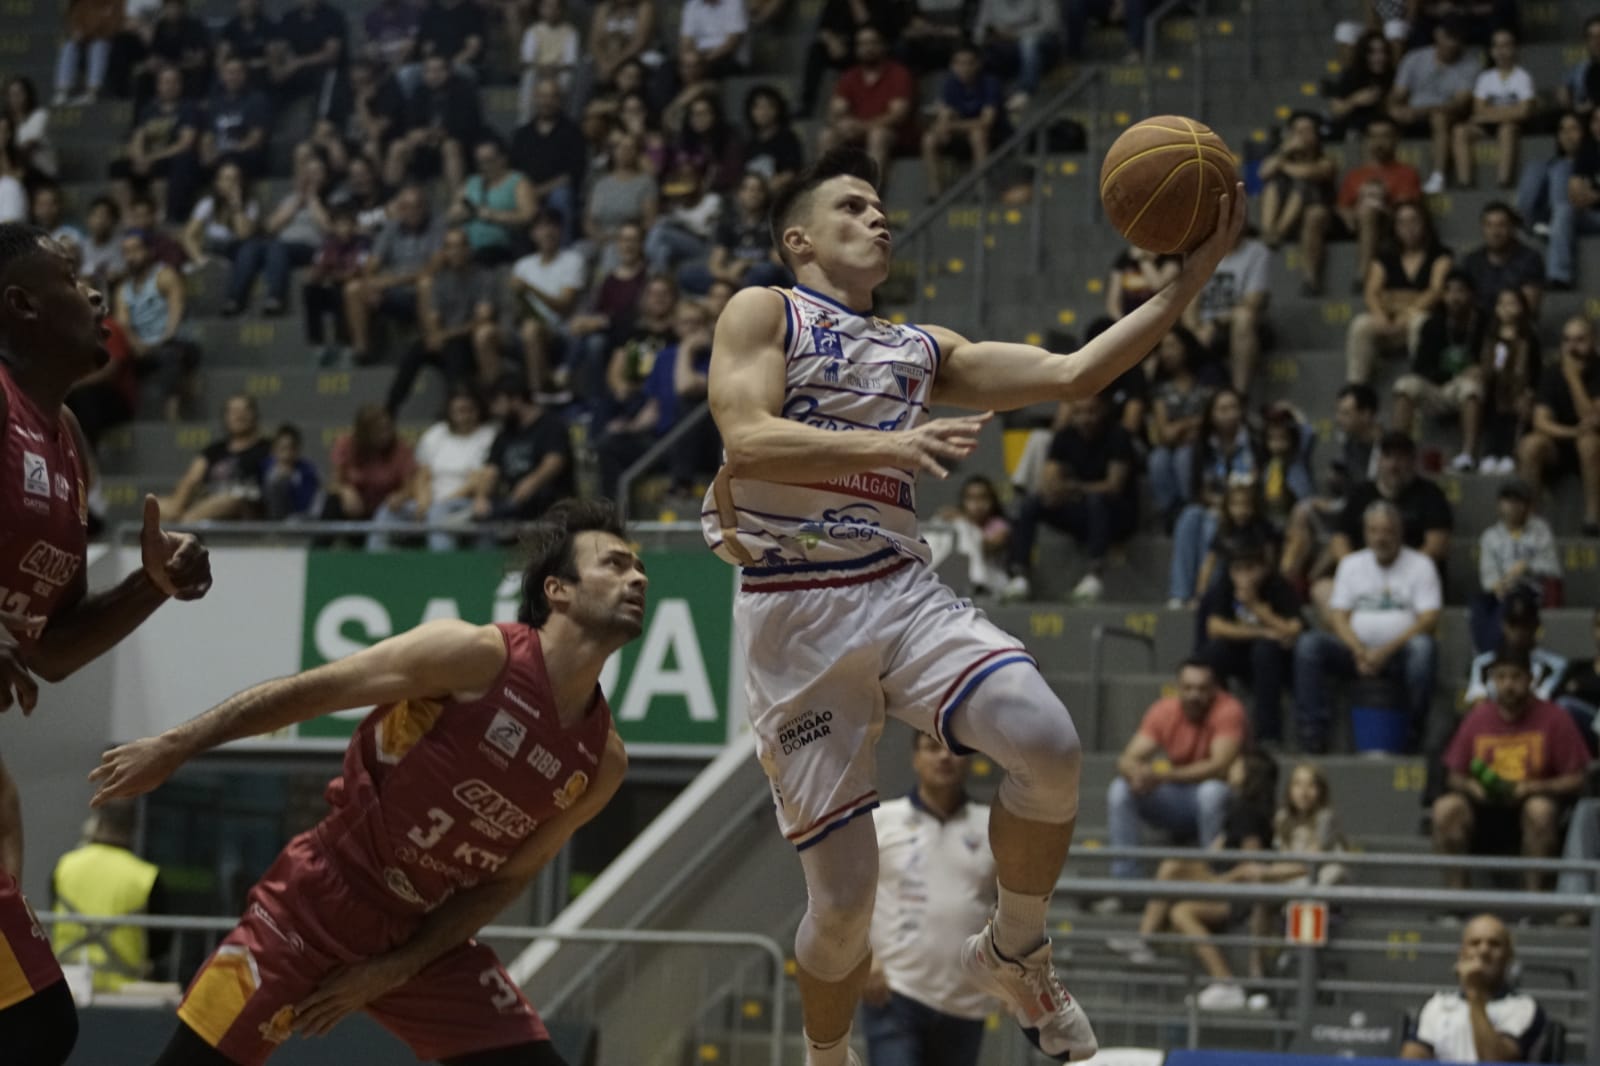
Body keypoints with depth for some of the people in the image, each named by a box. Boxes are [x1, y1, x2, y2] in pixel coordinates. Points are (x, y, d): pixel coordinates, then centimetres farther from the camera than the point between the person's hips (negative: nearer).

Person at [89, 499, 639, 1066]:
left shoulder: (603, 762, -2)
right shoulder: (478, 657, -18)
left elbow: (505, 879, 6)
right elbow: (312, 690, -12)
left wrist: (395, 970, -2)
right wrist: (175, 747, -11)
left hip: (424, 935, 5)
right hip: (321, 899, -5)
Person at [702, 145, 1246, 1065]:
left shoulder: (923, 351, 21)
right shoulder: (764, 313, 6)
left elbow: (1071, 375, 12)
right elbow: (745, 439, -12)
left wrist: (1191, 278, 3)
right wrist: (885, 443, -26)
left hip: (904, 592, 4)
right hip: (796, 615, -4)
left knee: (1050, 748, -24)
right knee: (844, 898, -6)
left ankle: (1014, 952, 2)